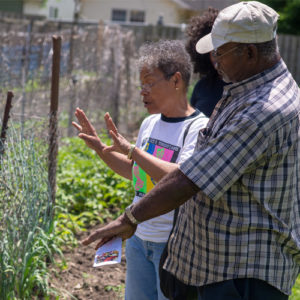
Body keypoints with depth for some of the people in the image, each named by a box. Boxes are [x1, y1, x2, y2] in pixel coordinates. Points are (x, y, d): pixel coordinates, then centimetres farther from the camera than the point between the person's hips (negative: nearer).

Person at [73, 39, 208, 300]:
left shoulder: (199, 127, -16)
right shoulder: (150, 123, 8)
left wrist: (131, 149, -29)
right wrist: (100, 148, 9)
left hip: (175, 244, -7)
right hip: (139, 238, 8)